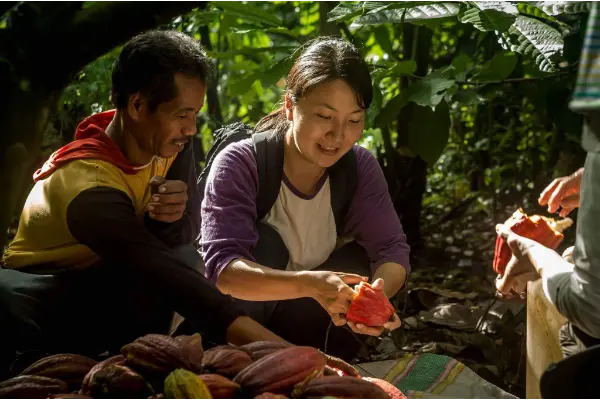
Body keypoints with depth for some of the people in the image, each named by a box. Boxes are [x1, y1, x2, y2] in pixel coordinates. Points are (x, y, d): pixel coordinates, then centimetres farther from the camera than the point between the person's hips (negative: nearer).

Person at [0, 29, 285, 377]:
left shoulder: (169, 142, -9)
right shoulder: (88, 187, -32)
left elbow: (188, 230, -13)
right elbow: (168, 279, -40)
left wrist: (172, 217, -38)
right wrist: (267, 342, -47)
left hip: (111, 286, 6)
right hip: (46, 300, -5)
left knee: (184, 257, -25)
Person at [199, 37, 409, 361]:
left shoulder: (360, 167, -9)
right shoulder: (238, 165, -24)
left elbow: (391, 249, -16)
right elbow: (222, 268, -35)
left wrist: (378, 293, -40)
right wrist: (311, 284, -52)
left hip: (311, 329, 4)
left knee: (358, 260, -20)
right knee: (263, 245, -28)